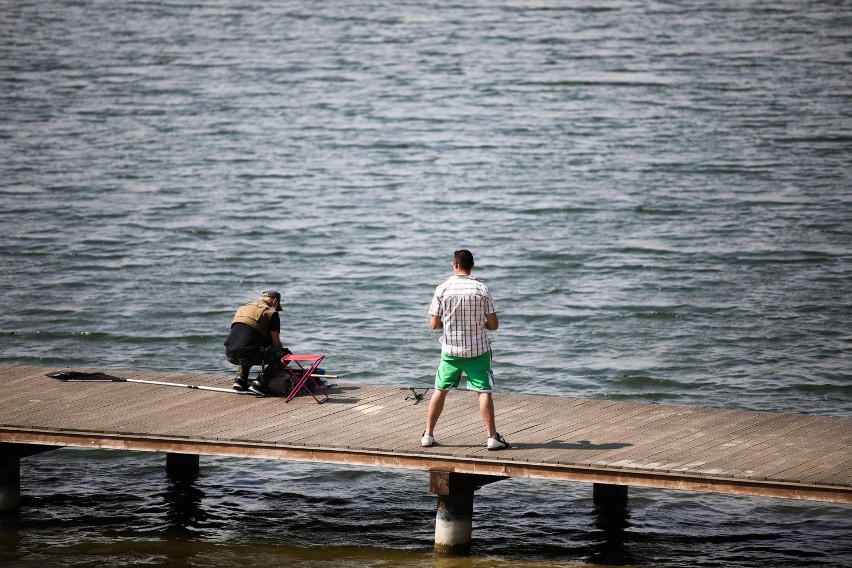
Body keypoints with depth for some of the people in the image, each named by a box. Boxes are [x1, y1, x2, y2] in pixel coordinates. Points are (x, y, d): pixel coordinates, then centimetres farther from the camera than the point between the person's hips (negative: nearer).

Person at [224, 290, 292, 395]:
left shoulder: (242, 308, 27)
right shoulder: (271, 313, 6)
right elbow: (276, 342, 3)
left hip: (230, 355, 7)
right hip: (247, 353, -7)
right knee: (286, 354, 3)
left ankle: (240, 379, 17)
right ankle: (260, 383, -6)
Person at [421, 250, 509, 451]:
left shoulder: (442, 289, -6)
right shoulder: (481, 289, -8)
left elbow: (434, 324, -1)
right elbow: (493, 325, -5)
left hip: (451, 350, 1)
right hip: (478, 350, -1)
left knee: (440, 390, 14)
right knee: (484, 391, 1)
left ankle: (428, 434, 18)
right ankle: (492, 437, -4)